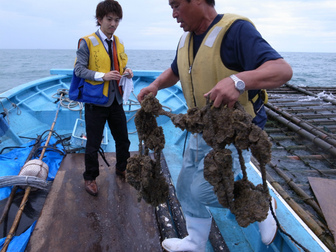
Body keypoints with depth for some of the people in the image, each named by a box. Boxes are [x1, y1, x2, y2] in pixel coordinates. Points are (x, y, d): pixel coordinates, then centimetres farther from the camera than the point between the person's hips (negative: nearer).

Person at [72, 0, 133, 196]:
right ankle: (90, 178, 24)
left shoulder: (118, 43, 11)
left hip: (116, 100, 6)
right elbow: (79, 69, -11)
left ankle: (122, 168, 39)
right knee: (93, 144, 5)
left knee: (123, 139, 16)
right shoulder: (87, 42, -7)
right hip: (96, 101, -5)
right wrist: (102, 76, -24)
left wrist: (126, 72, -5)